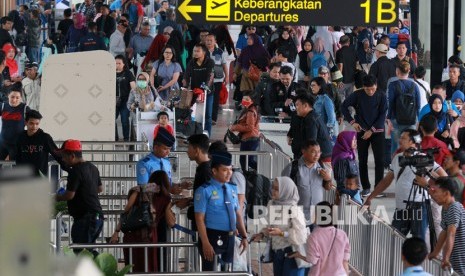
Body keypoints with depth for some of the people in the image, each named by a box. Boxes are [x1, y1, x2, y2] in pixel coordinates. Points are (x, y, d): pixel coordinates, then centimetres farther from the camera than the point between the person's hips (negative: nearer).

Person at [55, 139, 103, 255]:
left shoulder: (76, 171, -16)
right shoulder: (92, 167, 13)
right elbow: (100, 189, 24)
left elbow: (70, 195, -18)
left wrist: (57, 198, 0)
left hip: (84, 218, -10)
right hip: (97, 215, 10)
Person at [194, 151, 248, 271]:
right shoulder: (205, 190, -10)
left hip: (230, 238, 6)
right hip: (213, 237, -6)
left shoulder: (232, 189, 10)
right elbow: (200, 219, -13)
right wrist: (206, 243, -19)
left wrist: (244, 236, 10)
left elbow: (238, 214, 15)